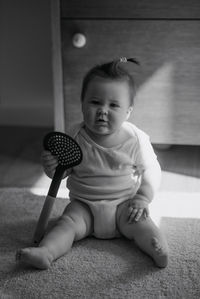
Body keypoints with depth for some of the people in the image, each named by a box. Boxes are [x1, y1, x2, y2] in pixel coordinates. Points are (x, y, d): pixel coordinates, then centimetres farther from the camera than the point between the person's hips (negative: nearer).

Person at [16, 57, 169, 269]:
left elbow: (151, 172, 1)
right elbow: (64, 171, 3)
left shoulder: (136, 139, -9)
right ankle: (45, 252, -40)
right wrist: (52, 167, -20)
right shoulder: (76, 138, -6)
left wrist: (142, 199, -12)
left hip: (124, 205, 0)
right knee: (67, 223, -23)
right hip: (84, 206, 0)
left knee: (141, 224, -25)